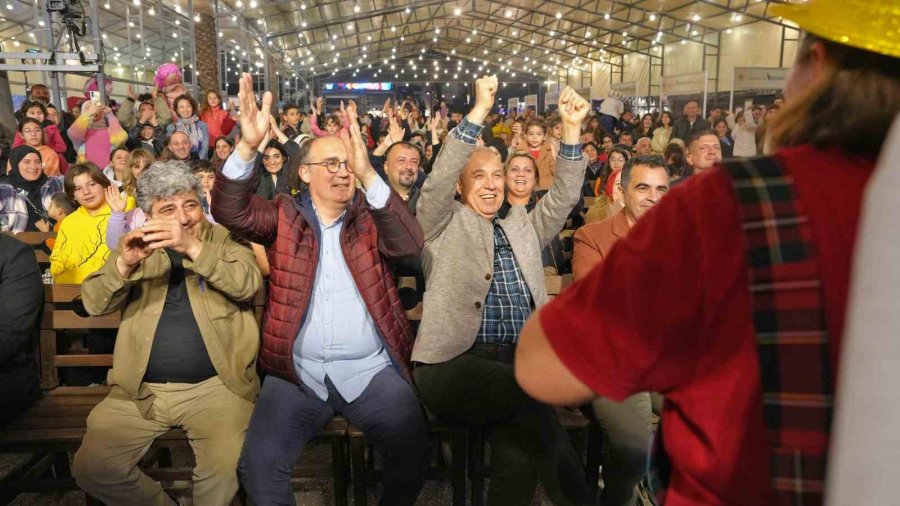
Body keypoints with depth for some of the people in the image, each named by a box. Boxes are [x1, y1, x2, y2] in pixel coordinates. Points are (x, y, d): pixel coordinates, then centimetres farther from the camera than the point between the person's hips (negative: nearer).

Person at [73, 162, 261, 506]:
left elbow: (248, 284, -14)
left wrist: (194, 247, -28)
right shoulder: (137, 247, 11)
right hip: (141, 389, 3)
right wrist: (125, 263, -22)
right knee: (91, 469, -8)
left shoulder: (225, 240, 5)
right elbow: (94, 303, -1)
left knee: (227, 469, -23)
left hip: (215, 386, -3)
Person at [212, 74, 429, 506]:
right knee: (259, 464, -16)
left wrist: (368, 174, -25)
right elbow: (231, 211, -9)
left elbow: (410, 243, -12)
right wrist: (248, 147, -26)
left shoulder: (369, 215, 6)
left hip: (370, 368, 0)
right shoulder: (284, 215, 8)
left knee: (413, 453, -17)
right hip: (298, 370, 1)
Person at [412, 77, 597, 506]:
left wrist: (571, 130, 9)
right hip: (455, 365, -3)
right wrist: (479, 111, -10)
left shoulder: (522, 226, 27)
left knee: (517, 457, -27)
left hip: (519, 364, 4)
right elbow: (438, 180, -4)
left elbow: (563, 197, 19)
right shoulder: (444, 224, 13)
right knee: (526, 391, -35)